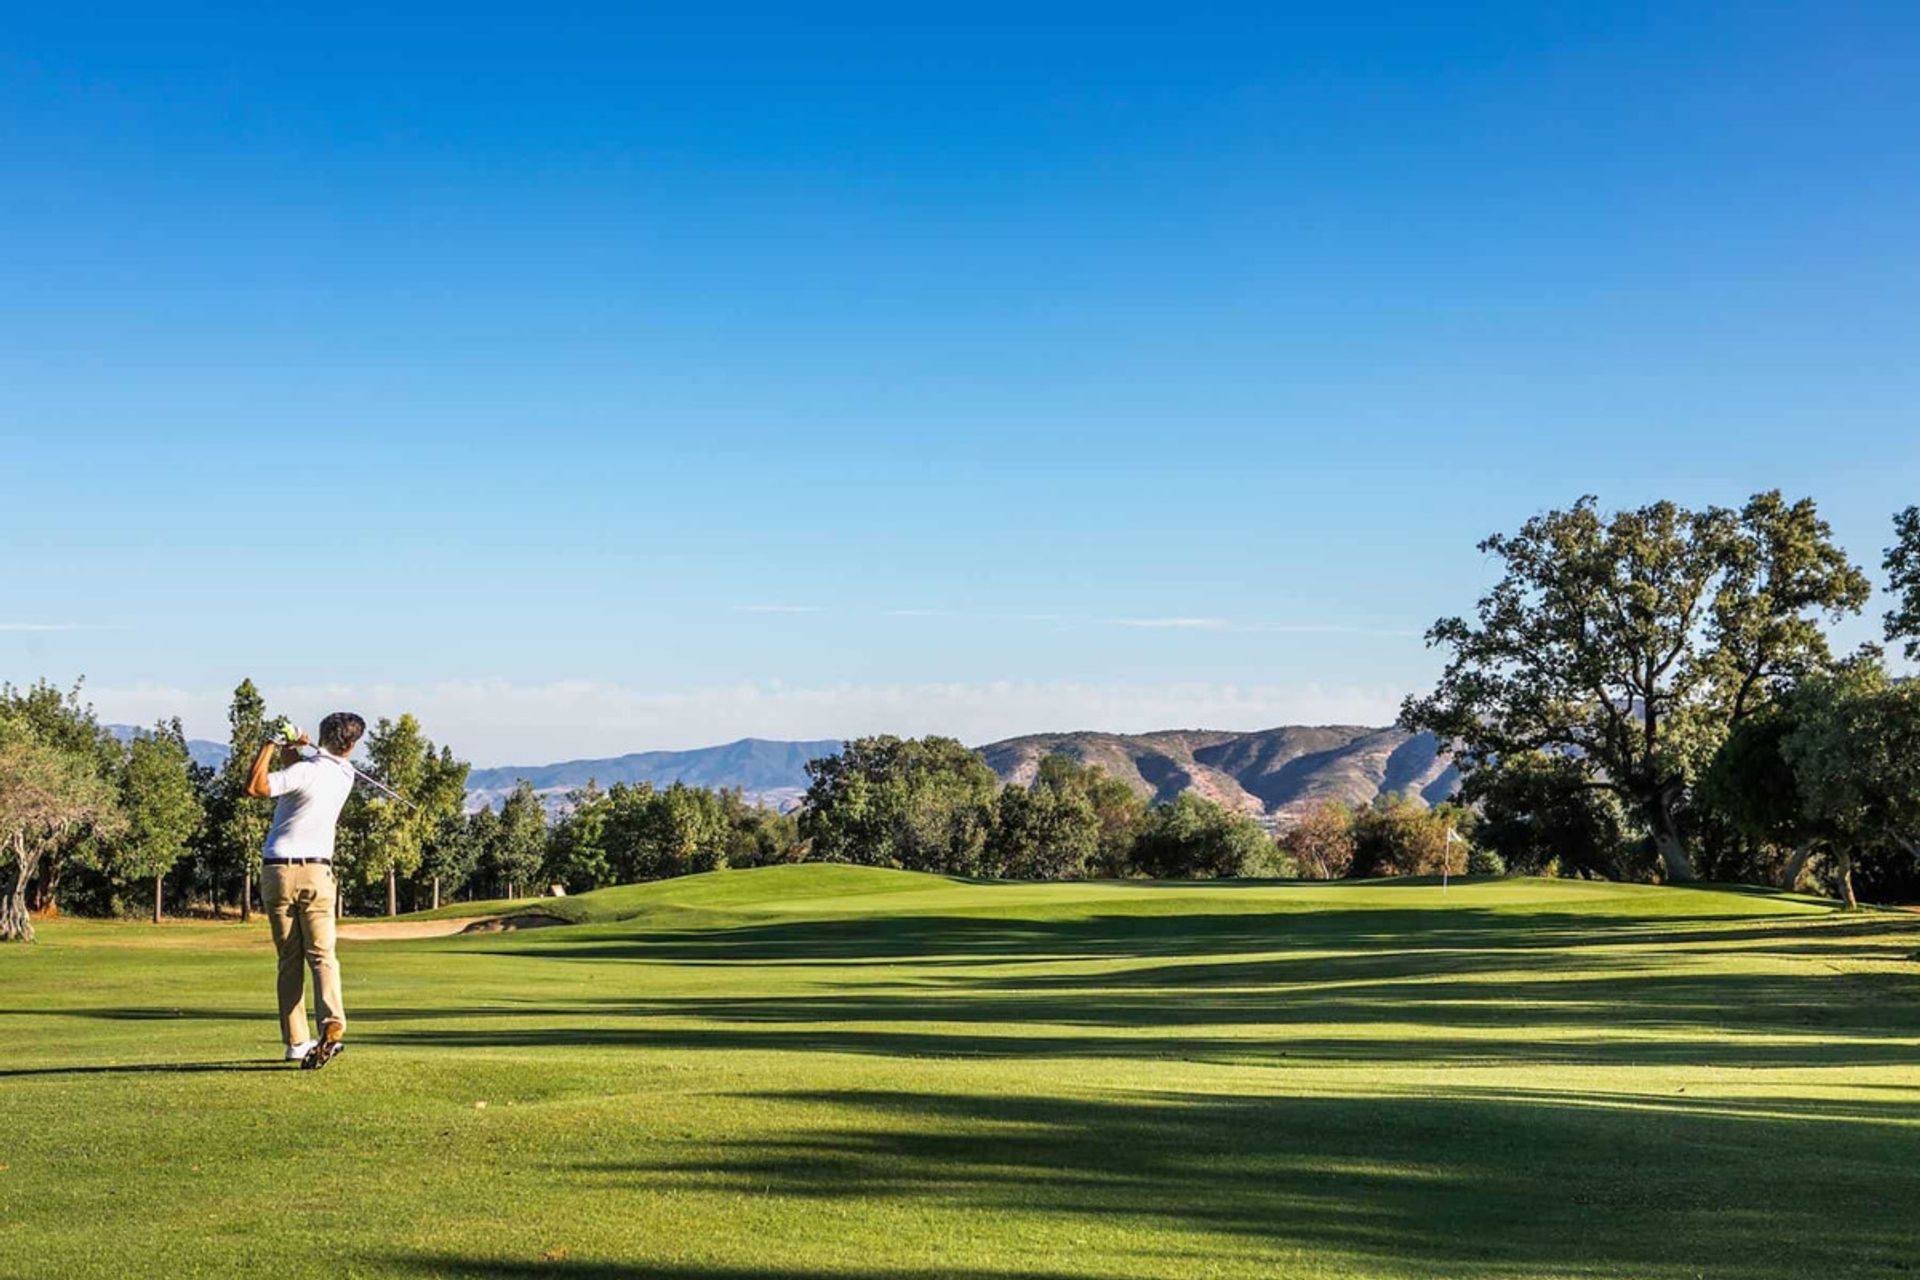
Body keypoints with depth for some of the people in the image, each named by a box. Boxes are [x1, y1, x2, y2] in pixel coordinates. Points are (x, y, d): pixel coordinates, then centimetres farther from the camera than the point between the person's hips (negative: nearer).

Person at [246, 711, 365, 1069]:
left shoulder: (305, 771, -13)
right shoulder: (345, 774, 5)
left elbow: (254, 786, -20)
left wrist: (271, 745, -10)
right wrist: (291, 754, -1)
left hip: (278, 871, -2)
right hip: (317, 872, 2)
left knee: (289, 959, 6)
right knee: (321, 955, -4)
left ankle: (296, 1042, 6)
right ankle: (332, 1023, -28)